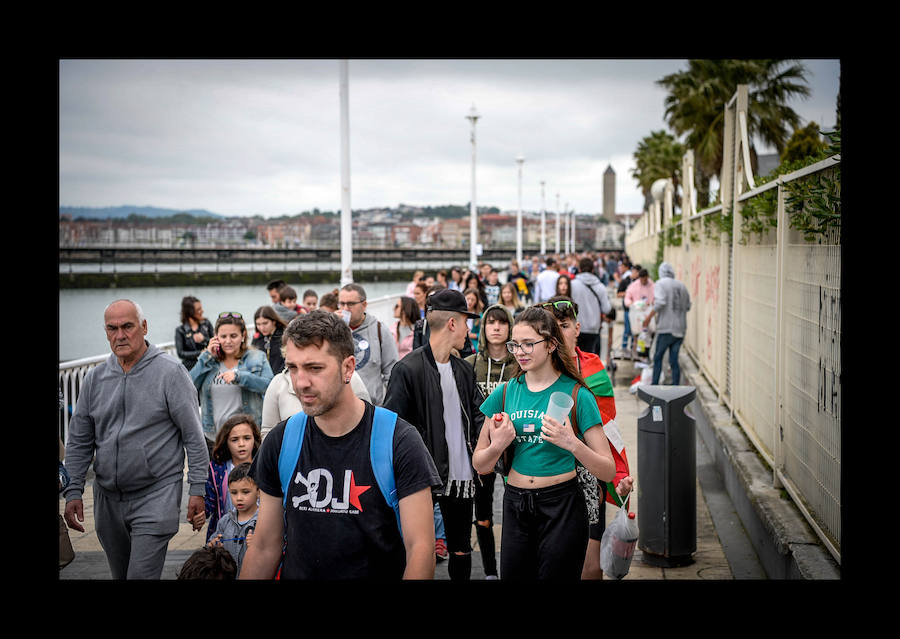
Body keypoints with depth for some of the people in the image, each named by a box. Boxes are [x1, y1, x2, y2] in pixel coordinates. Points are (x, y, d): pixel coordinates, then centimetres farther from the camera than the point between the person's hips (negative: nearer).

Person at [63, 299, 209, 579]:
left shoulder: (170, 372, -7)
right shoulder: (95, 378, 6)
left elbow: (194, 437, -7)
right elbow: (79, 442, 11)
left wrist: (197, 490, -10)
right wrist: (73, 491, 4)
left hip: (156, 495, -5)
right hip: (108, 498, 5)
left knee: (142, 575, -12)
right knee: (120, 574, 17)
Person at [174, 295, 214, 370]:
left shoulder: (206, 324, 5)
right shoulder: (180, 331, -1)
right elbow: (180, 353, -6)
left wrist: (204, 339, -10)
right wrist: (200, 353, -12)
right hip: (190, 368, -2)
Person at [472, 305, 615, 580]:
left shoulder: (576, 394, -6)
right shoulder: (506, 392, 4)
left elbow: (607, 472, -9)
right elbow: (480, 465, 7)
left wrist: (572, 444, -26)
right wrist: (498, 445, -13)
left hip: (562, 507, -3)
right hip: (515, 504, 3)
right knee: (513, 576, 11)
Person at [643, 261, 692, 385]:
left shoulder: (661, 284, -4)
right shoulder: (682, 285, 12)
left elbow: (660, 302, -19)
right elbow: (688, 306, 15)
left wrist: (649, 316, -12)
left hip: (666, 328, -5)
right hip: (680, 329, 5)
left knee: (658, 357, 6)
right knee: (674, 360, 7)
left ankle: (654, 385, 4)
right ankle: (675, 387, 4)